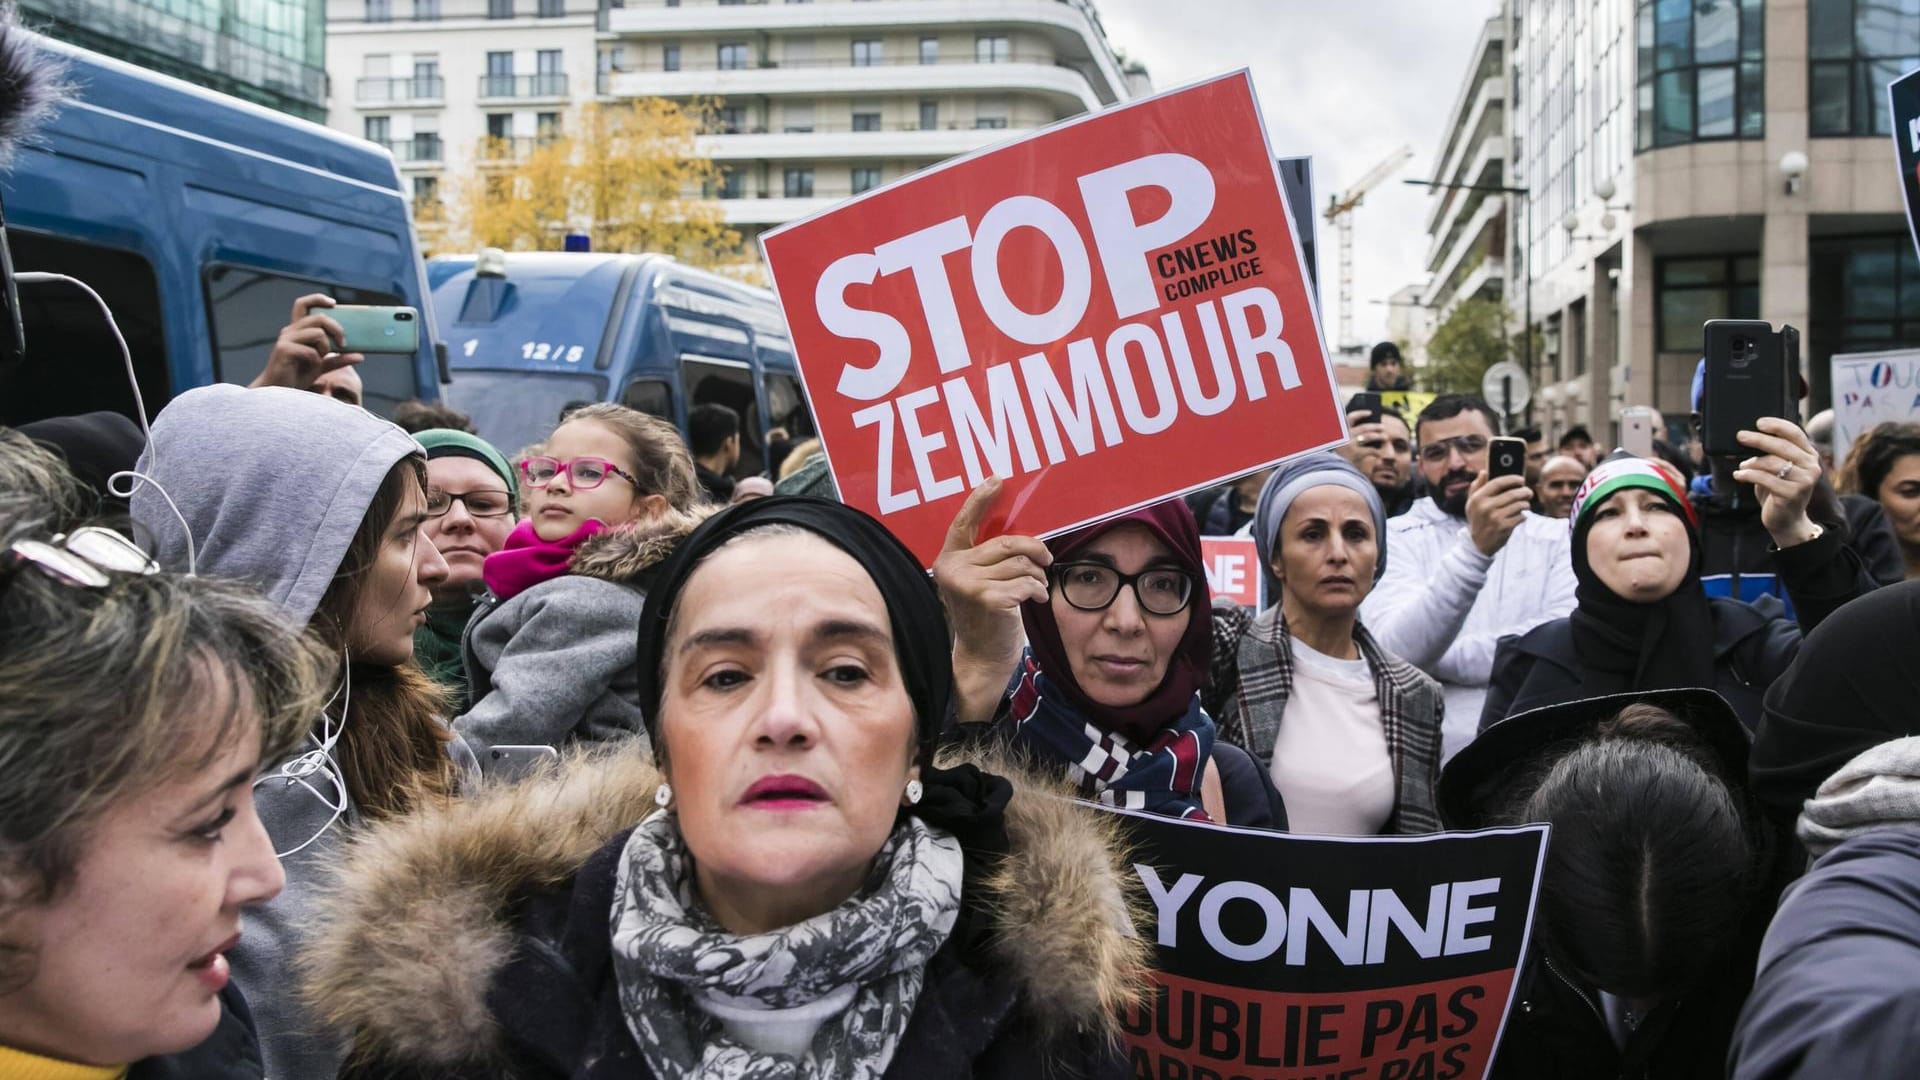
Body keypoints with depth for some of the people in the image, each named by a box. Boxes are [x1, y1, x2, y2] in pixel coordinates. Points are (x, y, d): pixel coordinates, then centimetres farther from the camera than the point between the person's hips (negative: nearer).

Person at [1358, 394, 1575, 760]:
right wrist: (1474, 548, -23)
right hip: (1426, 761, 0)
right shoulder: (1395, 539, 4)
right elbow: (1393, 652, -13)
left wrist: (1434, 659, -8)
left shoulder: (1556, 538, 8)